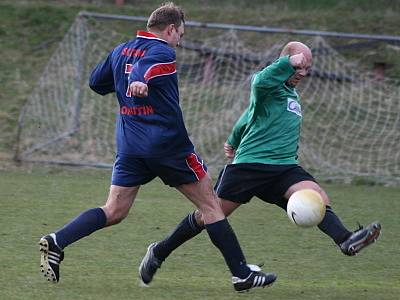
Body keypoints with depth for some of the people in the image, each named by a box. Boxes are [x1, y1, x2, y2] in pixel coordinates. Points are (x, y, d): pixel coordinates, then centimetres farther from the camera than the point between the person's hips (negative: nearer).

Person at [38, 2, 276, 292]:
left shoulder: (121, 51, 13)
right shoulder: (162, 52, -9)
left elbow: (96, 83, 22)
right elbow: (143, 68, -30)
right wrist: (141, 83, -51)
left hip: (129, 145, 7)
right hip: (167, 143, -7)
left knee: (113, 212, 6)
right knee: (210, 204, 4)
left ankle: (56, 242, -16)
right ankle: (242, 273, 4)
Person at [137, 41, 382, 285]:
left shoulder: (292, 94, 21)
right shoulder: (270, 85, -5)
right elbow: (260, 83, -33)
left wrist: (234, 141, 46)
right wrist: (288, 62, -30)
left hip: (284, 167, 7)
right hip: (249, 164, -7)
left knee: (319, 198, -20)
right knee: (208, 216, 1)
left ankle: (346, 241, -42)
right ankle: (159, 252, 18)